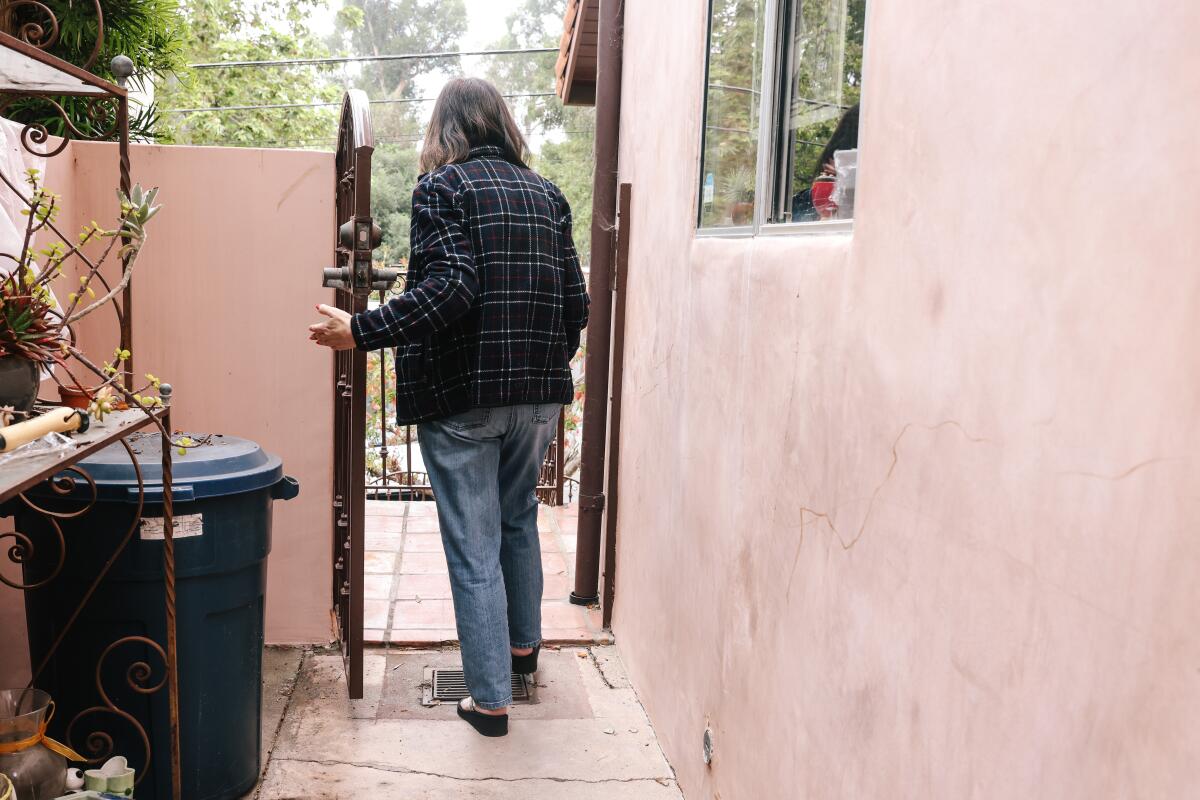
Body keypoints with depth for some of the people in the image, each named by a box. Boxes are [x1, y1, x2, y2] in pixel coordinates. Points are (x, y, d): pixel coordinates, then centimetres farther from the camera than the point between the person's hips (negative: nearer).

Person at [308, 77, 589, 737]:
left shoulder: (442, 186, -6)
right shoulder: (545, 193, 10)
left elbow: (450, 289, -20)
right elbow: (575, 303, 8)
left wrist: (360, 331, -16)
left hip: (461, 395, -6)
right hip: (539, 393, 6)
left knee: (473, 545, 3)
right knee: (518, 517, 25)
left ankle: (490, 698, 11)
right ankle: (523, 644, 41)